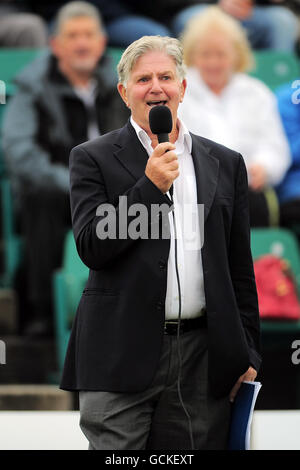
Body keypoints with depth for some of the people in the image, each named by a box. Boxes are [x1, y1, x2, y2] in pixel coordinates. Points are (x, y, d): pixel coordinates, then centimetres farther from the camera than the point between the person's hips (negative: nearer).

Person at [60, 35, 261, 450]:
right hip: (122, 356, -3)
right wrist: (151, 184, -11)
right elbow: (91, 248, -5)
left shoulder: (225, 164, 14)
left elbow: (241, 271, 15)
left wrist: (248, 355, 10)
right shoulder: (93, 159, 5)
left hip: (202, 357, 3)